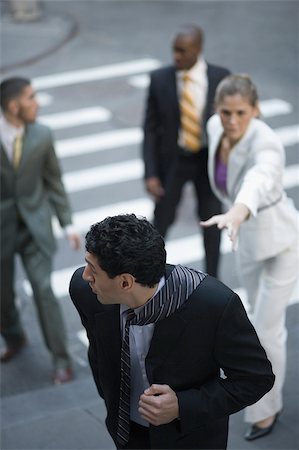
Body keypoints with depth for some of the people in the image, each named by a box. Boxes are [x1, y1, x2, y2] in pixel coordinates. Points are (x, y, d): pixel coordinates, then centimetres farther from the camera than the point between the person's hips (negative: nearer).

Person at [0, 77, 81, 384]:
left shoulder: (41, 136, -7)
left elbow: (54, 182, 4)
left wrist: (67, 223, 2)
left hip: (33, 225, 0)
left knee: (43, 289, -7)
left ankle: (61, 360, 8)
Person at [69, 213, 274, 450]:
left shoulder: (216, 304, -33)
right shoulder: (85, 289, -22)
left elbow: (257, 377, -19)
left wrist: (182, 407, -27)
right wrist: (109, 397, 11)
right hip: (126, 429, 3)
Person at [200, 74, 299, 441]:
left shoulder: (266, 145, -38)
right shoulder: (216, 127, -15)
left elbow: (259, 181, -62)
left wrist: (235, 214, -83)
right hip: (247, 239, 7)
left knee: (265, 330, 1)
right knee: (263, 315, 27)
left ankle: (266, 407, 26)